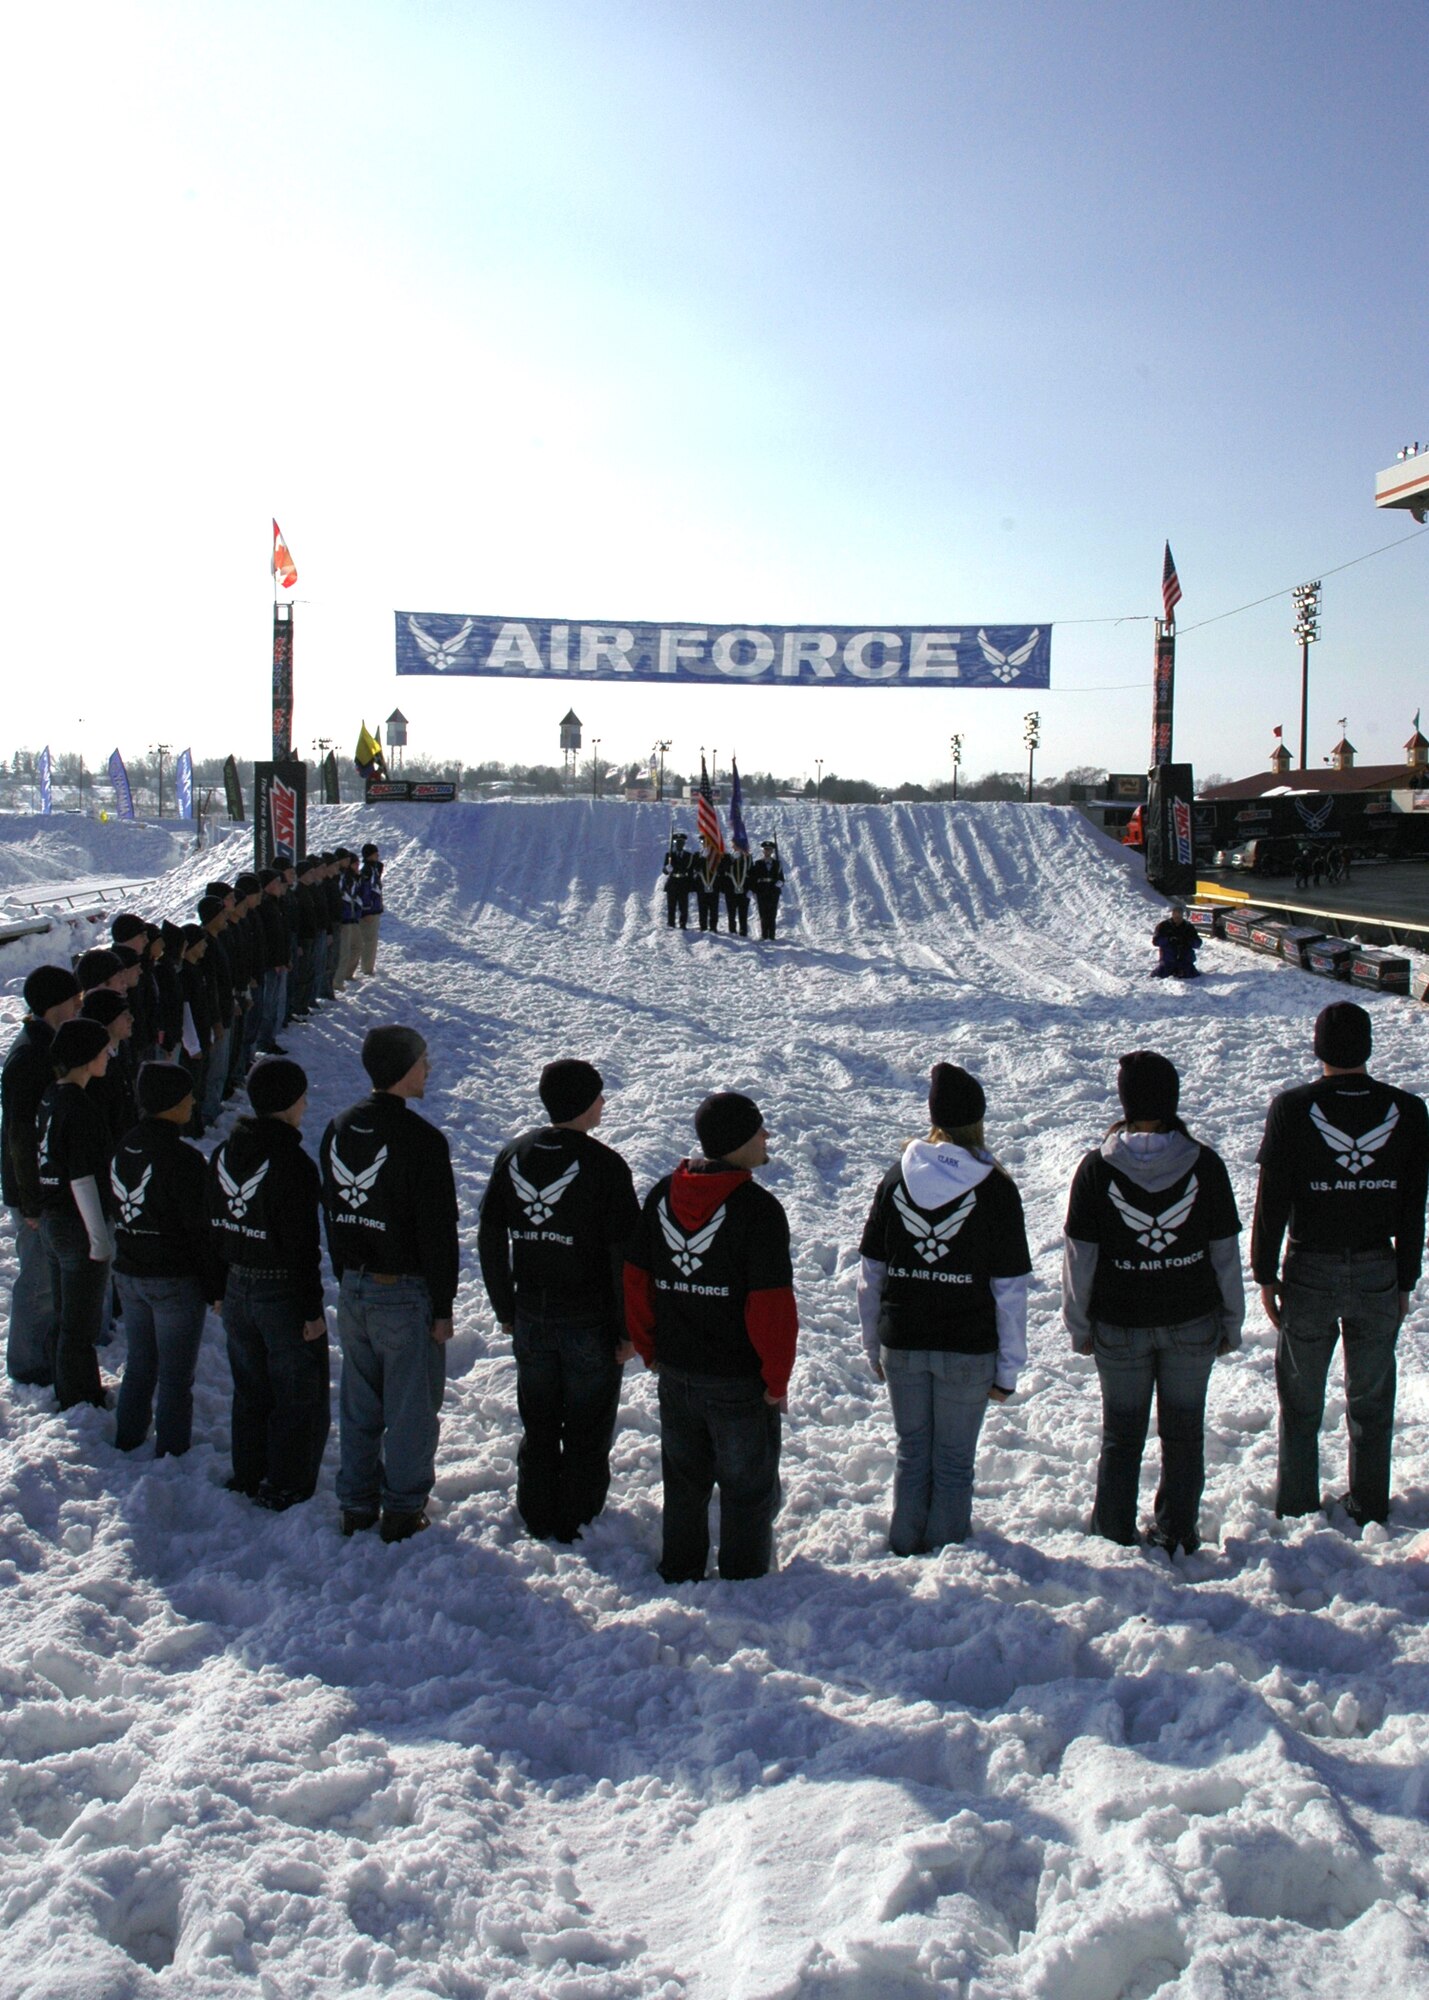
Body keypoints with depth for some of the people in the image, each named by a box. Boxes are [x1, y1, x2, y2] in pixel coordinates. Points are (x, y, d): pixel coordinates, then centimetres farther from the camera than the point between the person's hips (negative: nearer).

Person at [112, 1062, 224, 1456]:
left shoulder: (124, 1148, 1)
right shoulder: (183, 1158, -21)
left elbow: (118, 1212, 10)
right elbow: (200, 1229, -18)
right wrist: (216, 1287, -9)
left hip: (128, 1274, 7)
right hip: (175, 1280, -7)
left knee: (138, 1366, 22)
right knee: (175, 1377, 5)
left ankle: (127, 1441, 32)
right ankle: (171, 1454, 12)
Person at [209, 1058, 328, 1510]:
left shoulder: (224, 1154, 1)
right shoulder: (292, 1163, -22)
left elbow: (213, 1227, 8)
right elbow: (302, 1246, -21)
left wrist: (220, 1287, 18)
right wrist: (312, 1310, -14)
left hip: (238, 1290, 7)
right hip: (284, 1294, -7)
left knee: (249, 1392, 22)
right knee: (300, 1398, 9)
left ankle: (248, 1478, 33)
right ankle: (287, 1490, 15)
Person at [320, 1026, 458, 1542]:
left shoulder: (338, 1130, 3)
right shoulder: (421, 1140, -19)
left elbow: (331, 1210, 12)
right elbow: (438, 1232, -17)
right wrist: (443, 1306, -9)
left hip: (352, 1287, 6)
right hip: (405, 1293, -6)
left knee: (358, 1401, 17)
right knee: (410, 1404, 8)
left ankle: (356, 1504, 27)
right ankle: (403, 1510, 17)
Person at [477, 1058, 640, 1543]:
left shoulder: (513, 1155, 0)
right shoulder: (603, 1165, -17)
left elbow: (489, 1239, 5)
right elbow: (624, 1254, -17)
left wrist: (505, 1309, 14)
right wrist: (628, 1329, -8)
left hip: (531, 1319, 5)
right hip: (589, 1321, -4)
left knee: (537, 1426, 19)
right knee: (587, 1430, 12)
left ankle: (537, 1518, 29)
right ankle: (577, 1523, 20)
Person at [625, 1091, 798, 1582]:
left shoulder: (662, 1195, -1)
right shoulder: (758, 1209, -19)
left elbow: (635, 1280, 4)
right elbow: (772, 1305, -21)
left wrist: (650, 1349, 14)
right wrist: (778, 1378, -10)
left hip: (675, 1374, 5)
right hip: (740, 1381, -5)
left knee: (683, 1483, 21)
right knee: (748, 1488, 12)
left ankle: (678, 1574, 33)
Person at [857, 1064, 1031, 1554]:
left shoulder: (898, 1177, -1)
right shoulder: (995, 1188, -9)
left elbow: (870, 1272, 3)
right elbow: (1010, 1289, -8)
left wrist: (874, 1347, 14)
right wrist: (1008, 1370, 0)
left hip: (901, 1345, 3)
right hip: (968, 1349, -2)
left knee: (912, 1453, 17)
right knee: (954, 1461, 11)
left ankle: (905, 1551, 27)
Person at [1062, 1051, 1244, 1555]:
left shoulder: (1096, 1169, -11)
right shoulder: (1205, 1165, -9)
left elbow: (1079, 1258, -7)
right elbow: (1226, 1253, -3)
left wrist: (1079, 1326, 4)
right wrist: (1231, 1324, 9)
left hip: (1120, 1326, 0)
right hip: (1193, 1323, 1)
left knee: (1121, 1435, 14)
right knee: (1183, 1432, 16)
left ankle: (1114, 1536, 24)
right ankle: (1177, 1534, 25)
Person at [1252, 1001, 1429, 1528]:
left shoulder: (1292, 1108, -13)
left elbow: (1271, 1201, -10)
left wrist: (1265, 1273, -1)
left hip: (1310, 1272, -2)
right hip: (1379, 1273, 2)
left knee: (1301, 1400, 13)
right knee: (1371, 1400, 16)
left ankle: (1297, 1509, 21)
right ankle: (1369, 1508, 26)